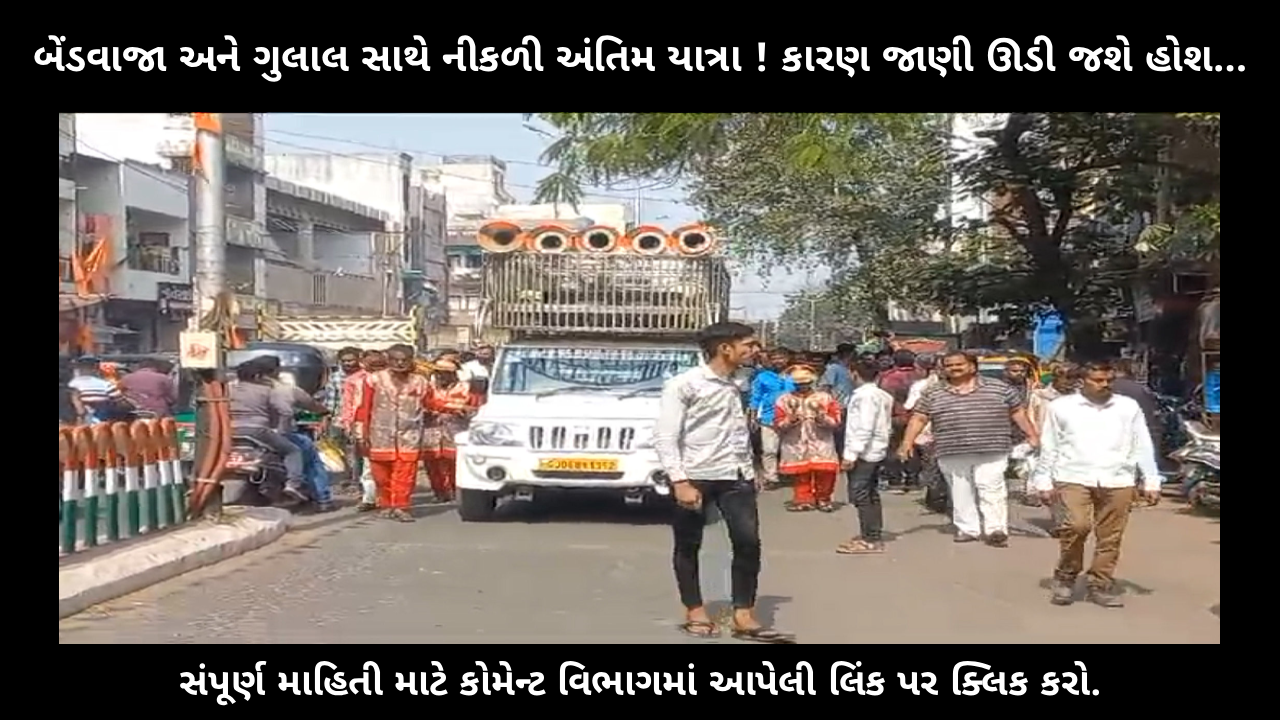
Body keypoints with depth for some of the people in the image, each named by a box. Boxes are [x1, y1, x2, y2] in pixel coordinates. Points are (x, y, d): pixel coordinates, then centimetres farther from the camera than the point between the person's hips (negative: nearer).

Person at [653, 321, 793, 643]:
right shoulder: (683, 384, -10)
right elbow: (665, 437, -13)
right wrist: (680, 481, -20)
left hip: (735, 475, 5)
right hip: (694, 477, -5)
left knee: (749, 542, -2)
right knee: (688, 546, 8)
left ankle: (743, 618, 6)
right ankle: (695, 613, 23)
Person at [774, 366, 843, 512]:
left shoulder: (825, 398, 5)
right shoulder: (784, 400, 3)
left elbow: (835, 422, 1)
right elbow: (778, 425, -1)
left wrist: (821, 417, -16)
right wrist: (790, 419, -18)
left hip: (821, 444, 0)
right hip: (796, 446, 0)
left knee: (825, 472, -9)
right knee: (800, 474, 0)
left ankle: (823, 498, 10)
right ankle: (803, 499, 15)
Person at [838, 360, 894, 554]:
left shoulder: (864, 395, -15)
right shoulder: (882, 395, 14)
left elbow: (864, 428, -22)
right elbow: (887, 427, 17)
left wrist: (851, 454, -23)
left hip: (864, 453, -10)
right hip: (876, 451, 10)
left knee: (860, 495, -7)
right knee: (871, 495, 17)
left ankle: (870, 540, -7)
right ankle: (874, 535, 25)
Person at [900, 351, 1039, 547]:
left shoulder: (999, 388, 6)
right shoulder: (932, 394, 8)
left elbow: (1018, 412, 11)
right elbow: (918, 418, 5)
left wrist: (1032, 435, 6)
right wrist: (907, 442, -4)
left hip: (991, 451, -2)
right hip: (952, 453, 2)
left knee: (991, 488, -9)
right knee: (960, 492, 4)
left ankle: (996, 530, -8)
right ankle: (967, 529, 13)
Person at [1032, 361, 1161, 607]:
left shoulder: (1129, 407, 11)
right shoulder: (1061, 407, 6)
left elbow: (1142, 446, 12)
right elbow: (1049, 448, 10)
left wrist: (1151, 482, 7)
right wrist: (1044, 482, 6)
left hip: (1117, 480, 2)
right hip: (1074, 478, -2)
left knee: (1110, 537, 1)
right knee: (1077, 525, -18)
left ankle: (1101, 584, 16)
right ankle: (1065, 576, 4)